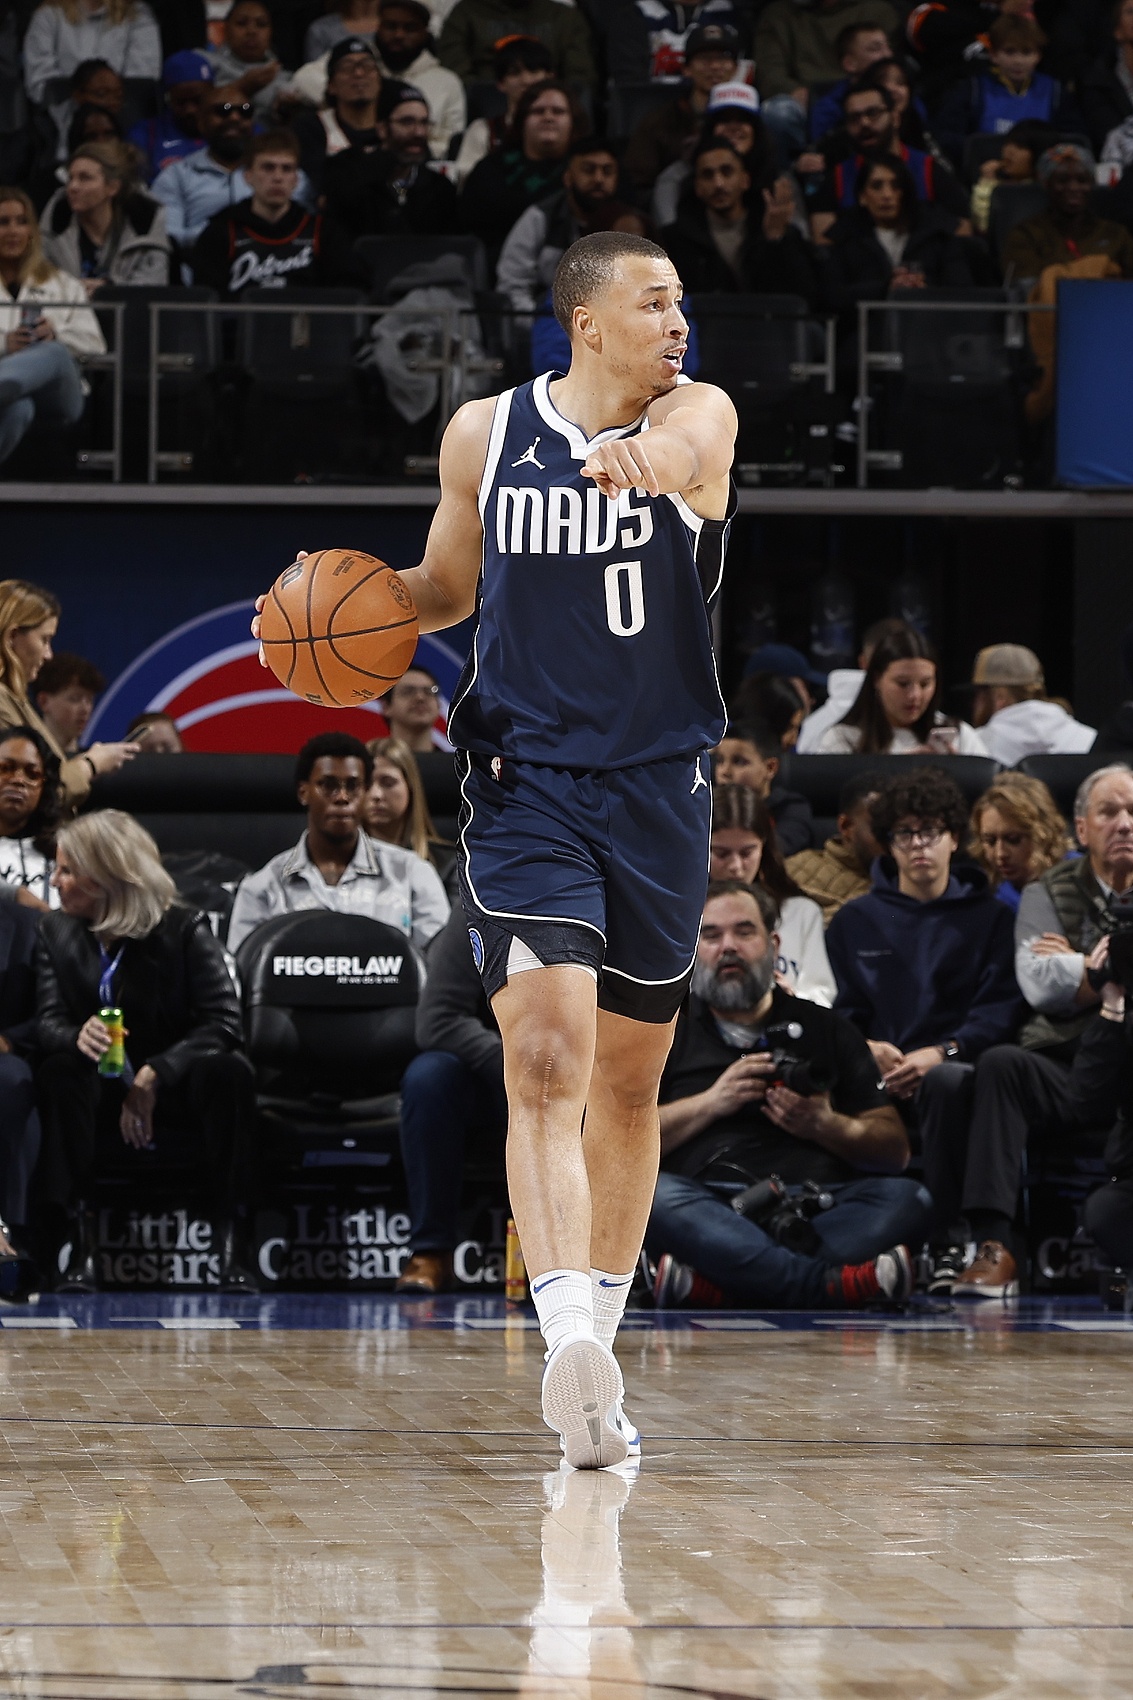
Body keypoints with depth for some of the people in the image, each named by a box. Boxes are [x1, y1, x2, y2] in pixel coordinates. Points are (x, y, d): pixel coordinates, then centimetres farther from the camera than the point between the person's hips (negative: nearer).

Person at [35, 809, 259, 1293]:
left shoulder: (184, 930, -6)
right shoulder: (55, 933, 5)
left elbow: (223, 1023, -14)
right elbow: (48, 1022, -5)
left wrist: (153, 1076, -26)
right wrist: (77, 1036, -31)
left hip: (172, 1093, -2)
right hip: (104, 1097, 2)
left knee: (229, 1071, -35)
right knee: (60, 1072, -33)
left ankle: (230, 1242, -34)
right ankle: (80, 1242, -34)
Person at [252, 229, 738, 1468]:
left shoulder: (698, 414, -4)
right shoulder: (482, 434, 1)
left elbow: (677, 452, -31)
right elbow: (446, 587, 17)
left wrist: (641, 456, -56)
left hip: (659, 787, 1)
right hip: (525, 782, -1)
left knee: (629, 1078, 12)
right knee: (547, 1057, -19)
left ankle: (596, 1342, 27)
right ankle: (570, 1349, -31)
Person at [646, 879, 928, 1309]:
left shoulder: (826, 1031, 25)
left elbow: (894, 1151, 17)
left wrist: (826, 1127, -2)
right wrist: (711, 1103, -2)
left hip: (816, 1205, 2)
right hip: (710, 1203, -2)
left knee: (907, 1198, -27)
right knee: (655, 1196, -35)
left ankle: (709, 1285, -44)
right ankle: (834, 1284, -45)